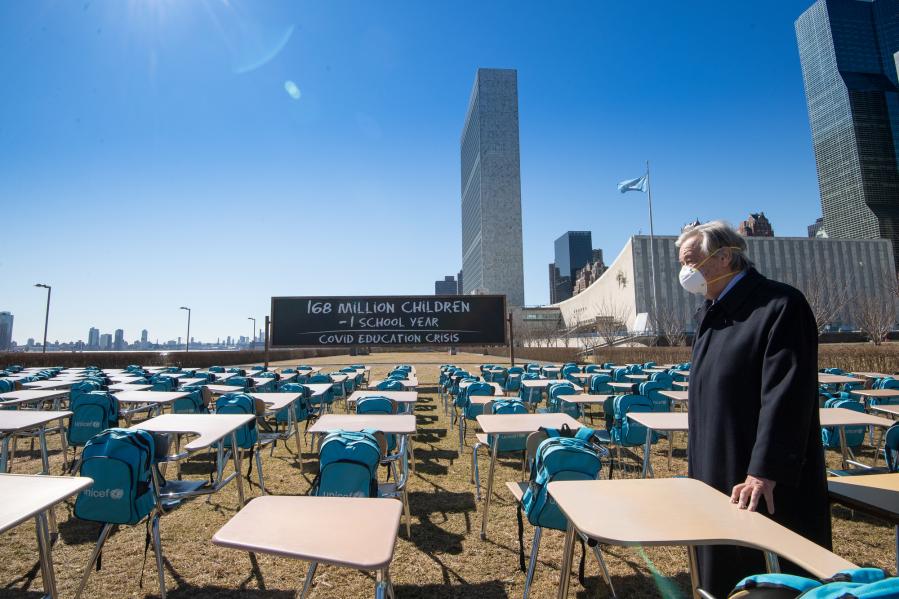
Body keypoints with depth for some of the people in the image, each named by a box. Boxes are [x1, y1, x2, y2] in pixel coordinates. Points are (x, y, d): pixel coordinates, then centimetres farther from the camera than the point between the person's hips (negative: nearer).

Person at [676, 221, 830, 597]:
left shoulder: (779, 305, -16)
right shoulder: (711, 312, 10)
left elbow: (785, 396, -22)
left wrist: (764, 472, -23)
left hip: (769, 484, -8)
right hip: (717, 474, 8)